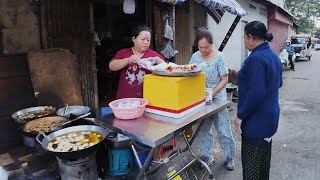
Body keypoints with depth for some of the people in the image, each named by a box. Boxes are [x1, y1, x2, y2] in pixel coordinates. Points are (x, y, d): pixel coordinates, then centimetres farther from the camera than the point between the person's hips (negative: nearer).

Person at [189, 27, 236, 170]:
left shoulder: (219, 57, -8)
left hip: (217, 99, -3)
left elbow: (224, 80, -7)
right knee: (202, 130, 11)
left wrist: (212, 93, -18)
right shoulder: (195, 56, 3)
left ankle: (230, 157, 26)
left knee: (224, 130, 4)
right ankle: (207, 156, 30)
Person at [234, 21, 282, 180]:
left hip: (256, 119, -10)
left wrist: (240, 115, -19)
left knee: (251, 162, 3)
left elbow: (256, 93, -28)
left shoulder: (256, 58, -22)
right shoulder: (273, 55, 8)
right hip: (270, 116, 10)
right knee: (264, 155, 24)